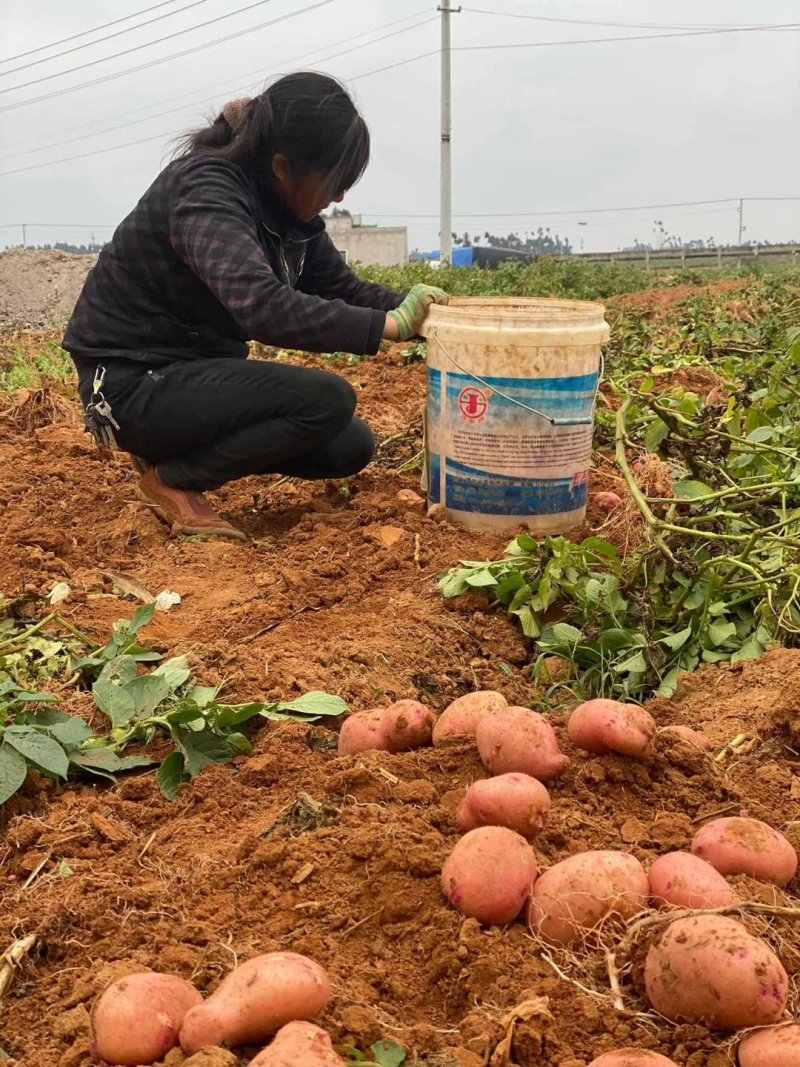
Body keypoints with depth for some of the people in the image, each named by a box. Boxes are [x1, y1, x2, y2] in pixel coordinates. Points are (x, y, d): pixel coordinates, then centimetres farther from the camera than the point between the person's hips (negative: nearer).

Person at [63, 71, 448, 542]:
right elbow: (262, 305, -40)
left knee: (351, 447, 4)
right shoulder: (204, 192, -25)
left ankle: (180, 450, 11)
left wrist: (420, 309, -13)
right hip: (133, 382, -9)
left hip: (196, 372, 9)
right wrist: (389, 325, -37)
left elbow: (341, 287, 4)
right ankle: (173, 477, -7)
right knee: (328, 400, -23)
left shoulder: (287, 203, 2)